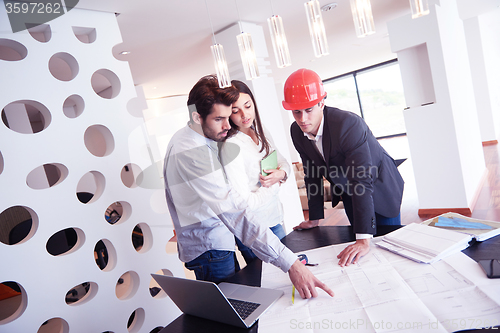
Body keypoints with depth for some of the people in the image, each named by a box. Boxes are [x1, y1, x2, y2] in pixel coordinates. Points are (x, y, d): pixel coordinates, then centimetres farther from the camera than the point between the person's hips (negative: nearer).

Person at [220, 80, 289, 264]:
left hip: (274, 217, 7)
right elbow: (244, 203, -25)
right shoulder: (231, 147, -25)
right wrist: (274, 185, -13)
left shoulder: (260, 131, -1)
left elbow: (283, 162, 11)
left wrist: (281, 173, -12)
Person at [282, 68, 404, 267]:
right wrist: (315, 218, 0)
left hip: (378, 187, -5)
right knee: (360, 256, 17)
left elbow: (362, 181, -42)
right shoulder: (297, 132, -16)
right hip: (349, 192, 6)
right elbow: (312, 174, -3)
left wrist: (364, 240, -45)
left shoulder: (349, 124, -37)